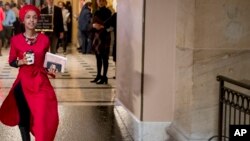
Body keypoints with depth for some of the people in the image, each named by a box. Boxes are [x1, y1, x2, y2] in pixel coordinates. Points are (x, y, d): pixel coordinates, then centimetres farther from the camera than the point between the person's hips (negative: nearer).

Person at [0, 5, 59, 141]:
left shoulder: (44, 39, 1)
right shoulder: (16, 40, -2)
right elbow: (11, 61, 5)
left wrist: (49, 70, -7)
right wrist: (21, 62, -13)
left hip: (40, 82, 0)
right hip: (23, 83, 0)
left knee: (43, 117, -5)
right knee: (23, 117, 5)